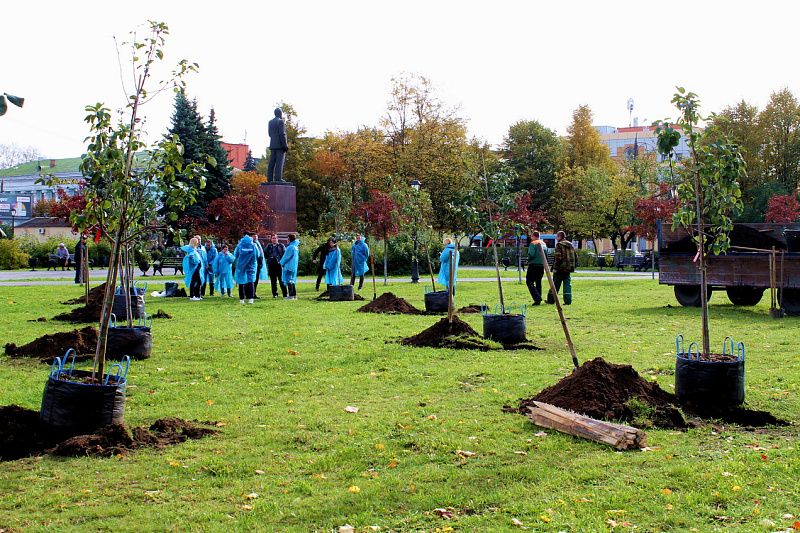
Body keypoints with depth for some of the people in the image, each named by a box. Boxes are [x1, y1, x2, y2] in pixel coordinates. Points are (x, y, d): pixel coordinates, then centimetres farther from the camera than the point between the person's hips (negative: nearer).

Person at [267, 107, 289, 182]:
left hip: (272, 145, 7)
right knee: (280, 162, -9)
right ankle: (278, 178, -15)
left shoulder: (270, 122, 14)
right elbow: (282, 134, -15)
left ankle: (270, 178, 0)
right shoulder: (280, 121, -7)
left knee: (272, 162, 4)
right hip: (280, 145, -7)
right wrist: (285, 145, -14)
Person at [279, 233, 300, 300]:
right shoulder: (296, 247, 13)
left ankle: (291, 295, -11)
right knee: (293, 280, 13)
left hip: (289, 266, -9)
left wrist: (282, 263, 2)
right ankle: (294, 295, 13)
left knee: (289, 280, -7)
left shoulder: (290, 247, -16)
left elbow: (286, 257, -14)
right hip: (294, 266, 9)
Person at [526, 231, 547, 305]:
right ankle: (538, 301, 12)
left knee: (529, 282, -3)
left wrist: (528, 260, -2)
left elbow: (531, 254, -20)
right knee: (538, 283, 13)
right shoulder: (543, 244, 12)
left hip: (533, 265, -7)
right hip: (542, 265, 7)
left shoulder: (533, 243, -10)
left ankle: (537, 298, -18)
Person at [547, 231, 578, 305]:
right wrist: (573, 266, 19)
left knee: (555, 284, 3)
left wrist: (555, 268, -14)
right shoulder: (570, 245, 13)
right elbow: (575, 256, 15)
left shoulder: (559, 245, -9)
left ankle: (551, 299, 10)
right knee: (567, 284, 7)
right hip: (569, 268, 6)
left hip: (561, 268, -6)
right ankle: (568, 300, -1)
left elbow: (558, 257, -16)